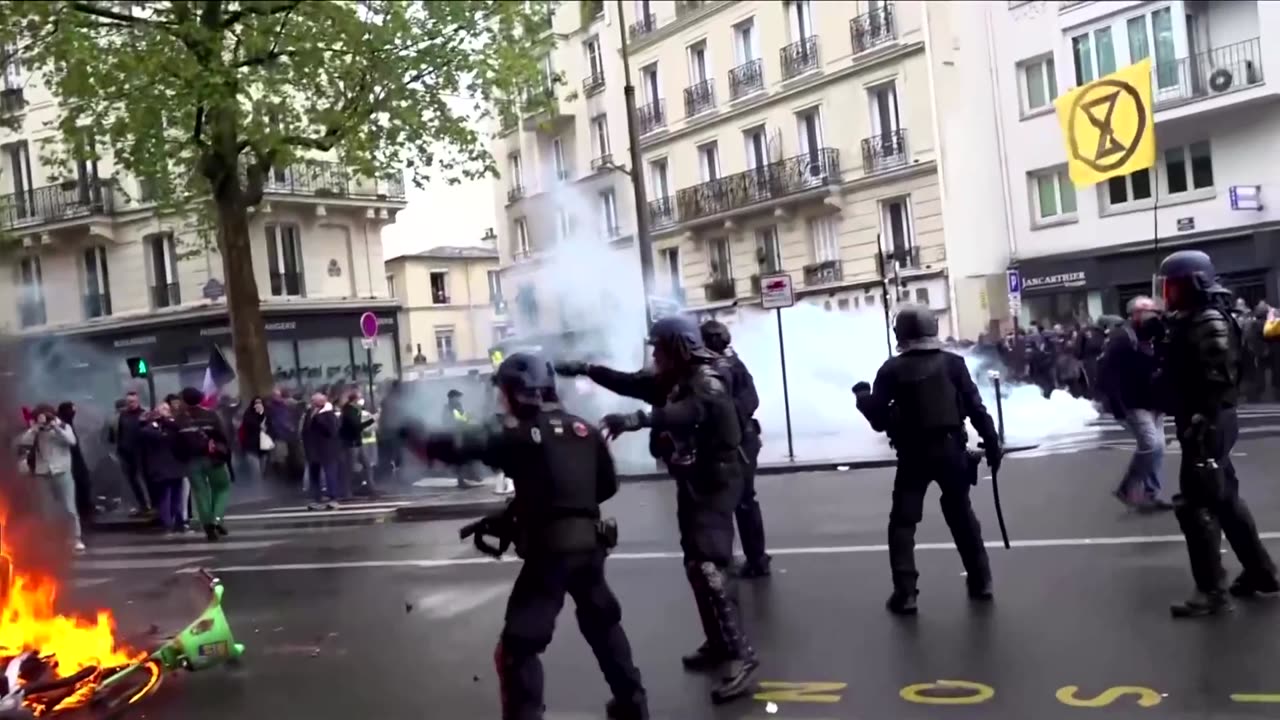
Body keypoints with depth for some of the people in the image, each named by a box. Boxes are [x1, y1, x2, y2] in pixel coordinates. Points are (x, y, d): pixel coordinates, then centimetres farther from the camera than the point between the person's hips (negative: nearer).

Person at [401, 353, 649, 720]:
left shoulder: (521, 435, -8)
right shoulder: (584, 429, 10)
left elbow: (461, 446, -16)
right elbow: (608, 485, 17)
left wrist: (409, 434, -4)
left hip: (549, 550, -7)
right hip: (589, 544, 7)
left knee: (518, 647, 0)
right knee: (604, 623, 27)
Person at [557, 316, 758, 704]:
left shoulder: (707, 382, -21)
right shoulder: (672, 380, 8)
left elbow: (687, 412, -41)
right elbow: (629, 382, 9)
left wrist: (635, 419, -56)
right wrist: (585, 369, -5)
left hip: (715, 483, -10)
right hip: (692, 482, 10)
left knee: (706, 566, -19)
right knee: (697, 564, 15)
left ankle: (741, 655, -16)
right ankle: (718, 643, 26)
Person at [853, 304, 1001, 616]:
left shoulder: (893, 369, -7)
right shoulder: (952, 362, 0)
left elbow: (879, 419, -5)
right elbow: (976, 407, -2)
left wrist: (862, 396, 12)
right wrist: (991, 442, 6)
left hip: (914, 454, -3)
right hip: (951, 448, 3)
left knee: (903, 522, 5)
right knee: (962, 514, 20)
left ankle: (905, 593, -2)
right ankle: (980, 581, 25)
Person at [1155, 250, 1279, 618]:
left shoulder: (1211, 322, -17)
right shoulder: (1187, 320, 13)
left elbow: (1220, 379, -24)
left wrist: (1201, 422, -26)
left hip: (1207, 426, -10)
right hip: (1199, 424, 10)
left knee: (1195, 504, -7)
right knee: (1225, 499, 18)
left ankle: (1211, 591, 0)